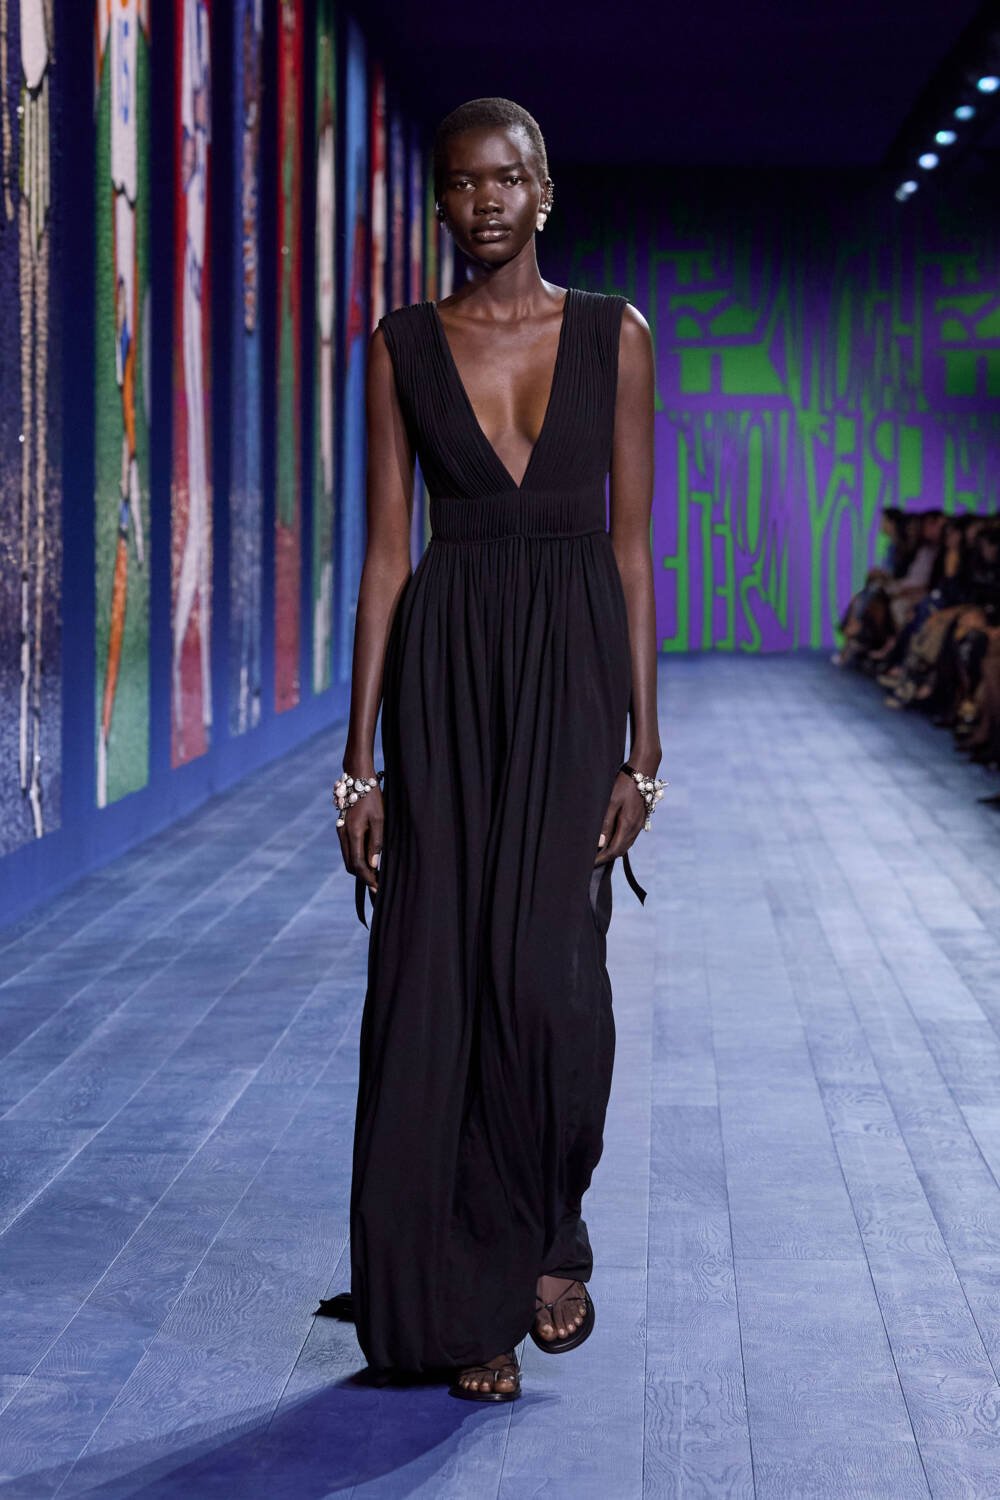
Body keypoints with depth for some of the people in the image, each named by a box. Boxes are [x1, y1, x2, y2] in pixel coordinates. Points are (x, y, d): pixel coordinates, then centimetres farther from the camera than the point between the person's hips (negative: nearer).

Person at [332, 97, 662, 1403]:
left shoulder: (613, 336, 5)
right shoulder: (403, 347, 6)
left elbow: (631, 546, 4)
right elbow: (385, 552, 3)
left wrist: (643, 746, -2)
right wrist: (361, 759, -2)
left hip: (573, 669, -1)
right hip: (443, 671, 1)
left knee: (551, 973, -10)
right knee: (435, 982, -1)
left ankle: (551, 1239, 18)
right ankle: (467, 1305, 12)